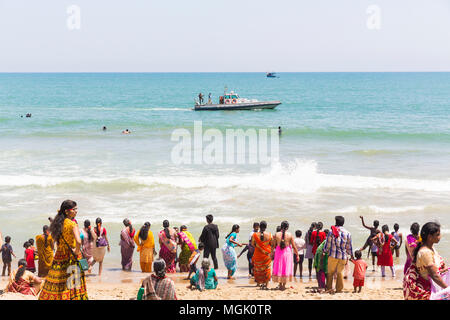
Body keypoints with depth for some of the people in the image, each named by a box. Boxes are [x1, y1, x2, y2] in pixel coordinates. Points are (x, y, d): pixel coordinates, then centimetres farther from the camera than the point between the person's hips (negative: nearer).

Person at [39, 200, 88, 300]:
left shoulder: (58, 223, 6)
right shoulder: (72, 224, -15)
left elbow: (55, 239, 21)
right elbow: (78, 241, -29)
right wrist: (77, 251, -14)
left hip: (59, 256, 7)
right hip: (71, 257, -7)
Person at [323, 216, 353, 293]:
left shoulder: (331, 232, -5)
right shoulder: (347, 233, 2)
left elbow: (327, 244, -1)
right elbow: (349, 246, 8)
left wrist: (324, 252, 10)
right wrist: (351, 255, 21)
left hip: (333, 255, -2)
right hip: (343, 256, 2)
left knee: (330, 272, 10)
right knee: (340, 273, 8)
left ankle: (329, 288, 11)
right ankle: (339, 289, 8)